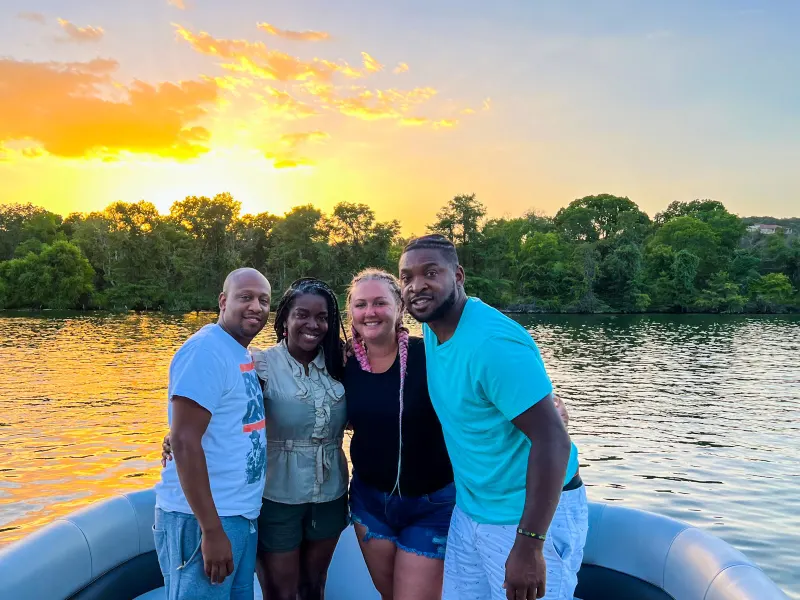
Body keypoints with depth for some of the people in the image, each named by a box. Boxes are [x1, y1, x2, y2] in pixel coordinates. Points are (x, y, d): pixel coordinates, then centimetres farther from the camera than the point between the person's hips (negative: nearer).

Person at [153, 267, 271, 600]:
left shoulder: (243, 354, 11)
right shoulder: (205, 351, -17)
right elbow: (184, 442, -23)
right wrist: (212, 530, -23)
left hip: (241, 515, 9)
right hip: (204, 519, -9)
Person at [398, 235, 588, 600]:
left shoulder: (494, 343, -26)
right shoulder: (432, 327, 0)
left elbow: (552, 440, -28)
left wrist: (529, 545, -29)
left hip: (535, 516, -8)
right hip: (470, 511, 8)